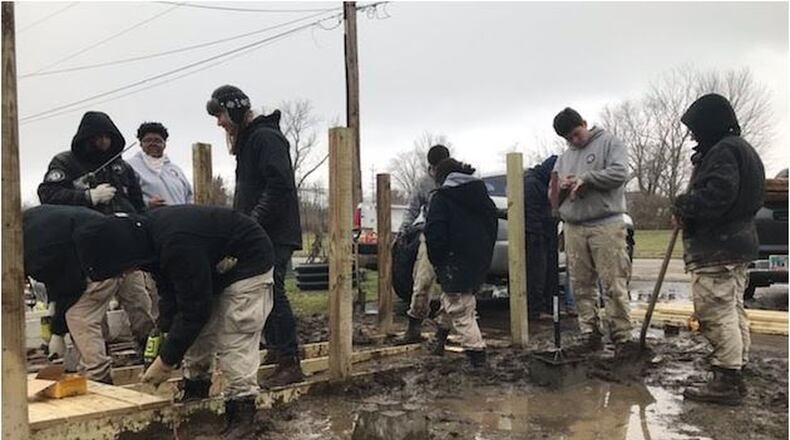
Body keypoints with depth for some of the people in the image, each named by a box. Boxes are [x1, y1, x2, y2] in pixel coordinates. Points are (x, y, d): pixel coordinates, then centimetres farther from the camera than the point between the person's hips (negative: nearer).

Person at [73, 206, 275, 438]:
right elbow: (169, 292, 3)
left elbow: (194, 311, -29)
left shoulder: (178, 246, -37)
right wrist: (164, 332, -6)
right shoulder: (145, 233, -9)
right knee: (196, 332, 9)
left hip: (248, 264, -9)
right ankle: (195, 388, 24)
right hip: (213, 268, 9)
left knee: (234, 341, -13)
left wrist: (166, 361, -20)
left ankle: (241, 412, -4)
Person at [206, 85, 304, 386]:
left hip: (274, 235, -10)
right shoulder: (246, 141, 22)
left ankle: (290, 364, -2)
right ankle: (283, 360, 19)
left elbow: (279, 186, -21)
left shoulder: (266, 138, -10)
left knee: (272, 294, -10)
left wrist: (254, 222, -22)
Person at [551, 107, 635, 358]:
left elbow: (619, 173, -12)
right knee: (581, 286, 6)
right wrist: (561, 187, -1)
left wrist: (585, 178, -11)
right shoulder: (564, 158, 20)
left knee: (614, 285, -7)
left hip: (606, 225, -5)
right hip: (573, 228, 6)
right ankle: (590, 335, 13)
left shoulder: (609, 143, 4)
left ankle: (622, 337, -2)